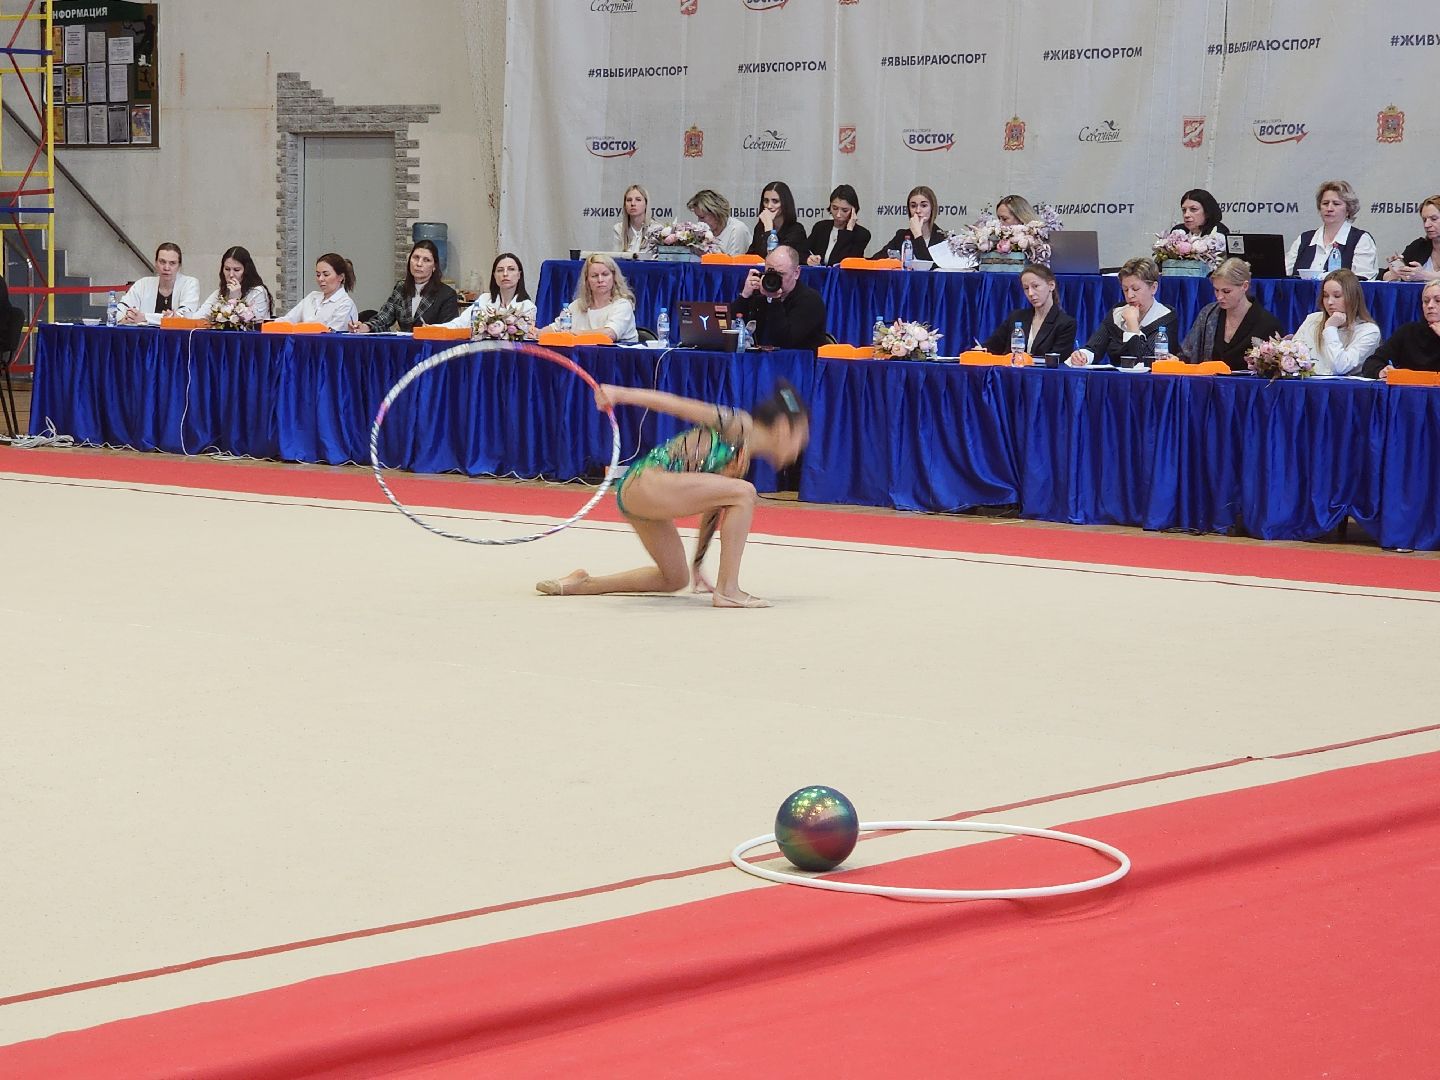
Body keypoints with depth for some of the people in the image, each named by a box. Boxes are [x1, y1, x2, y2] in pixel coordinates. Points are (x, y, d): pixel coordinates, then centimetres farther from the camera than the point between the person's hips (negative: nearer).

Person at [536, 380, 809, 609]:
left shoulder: (742, 461, 20)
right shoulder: (740, 425, -5)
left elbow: (714, 508, 29)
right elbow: (679, 405, -13)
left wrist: (697, 565, 34)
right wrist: (621, 394, -25)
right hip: (645, 483, -10)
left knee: (675, 579, 22)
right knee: (744, 492, -17)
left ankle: (581, 584, 25)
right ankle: (727, 590, -18)